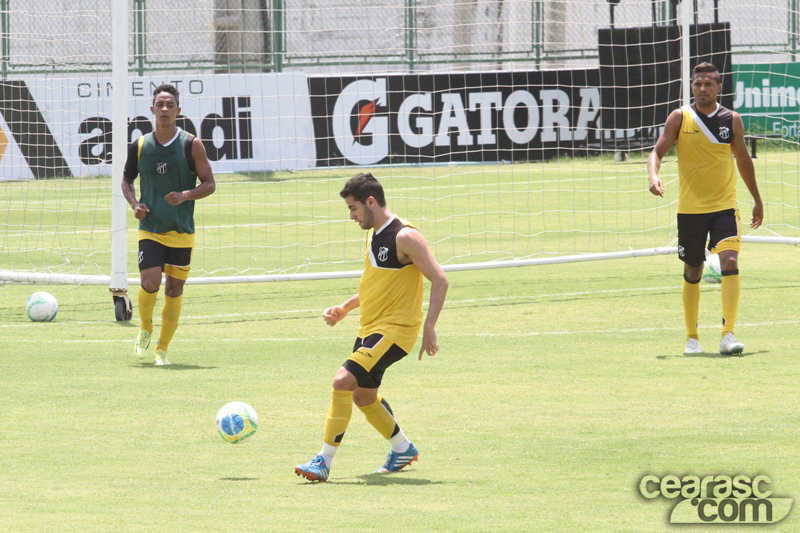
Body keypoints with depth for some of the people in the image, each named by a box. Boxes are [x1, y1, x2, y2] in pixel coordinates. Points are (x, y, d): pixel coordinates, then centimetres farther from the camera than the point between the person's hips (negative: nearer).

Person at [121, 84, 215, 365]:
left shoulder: (191, 145, -3)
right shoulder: (140, 146, 2)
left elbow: (209, 184, 0)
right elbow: (127, 180, 17)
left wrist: (186, 195, -18)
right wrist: (134, 204, -2)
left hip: (181, 231, 0)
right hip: (150, 229, 0)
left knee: (174, 290, 3)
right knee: (149, 285, -14)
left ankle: (162, 349, 18)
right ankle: (145, 329, 16)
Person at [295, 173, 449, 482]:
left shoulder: (404, 237, -17)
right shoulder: (372, 235, 11)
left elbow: (439, 280, -18)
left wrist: (428, 327, -23)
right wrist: (345, 308, 17)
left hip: (395, 329, -10)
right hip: (370, 328, 10)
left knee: (343, 381, -21)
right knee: (363, 396, 19)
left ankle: (324, 461, -17)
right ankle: (403, 448, 41)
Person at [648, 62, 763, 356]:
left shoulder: (732, 120, 3)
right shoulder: (680, 118, -1)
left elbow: (743, 159, 15)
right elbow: (658, 151, -1)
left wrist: (757, 200, 21)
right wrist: (653, 176, -23)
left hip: (724, 206, 0)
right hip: (690, 207, 0)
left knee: (730, 263, -18)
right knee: (692, 273, 8)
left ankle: (728, 334, -21)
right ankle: (692, 337, 24)